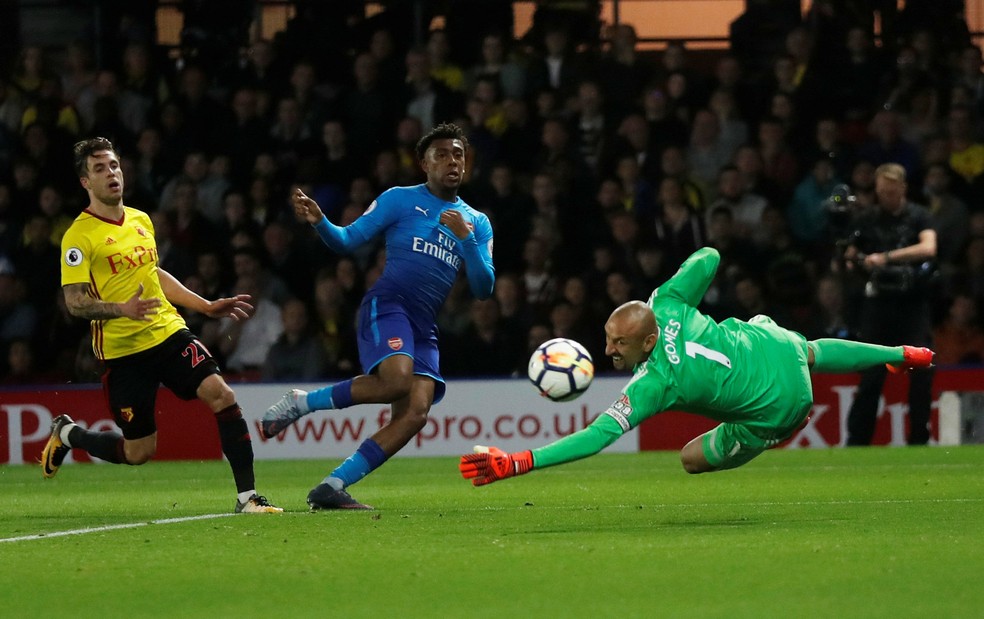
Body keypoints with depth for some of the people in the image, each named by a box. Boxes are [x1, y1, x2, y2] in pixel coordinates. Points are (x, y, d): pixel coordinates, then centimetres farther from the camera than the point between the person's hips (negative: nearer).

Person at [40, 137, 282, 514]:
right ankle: (67, 434, 31)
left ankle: (247, 495, -12)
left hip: (169, 333, 5)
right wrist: (122, 309, -30)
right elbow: (74, 302, -14)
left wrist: (207, 306, 22)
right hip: (121, 351, -5)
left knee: (221, 395, -17)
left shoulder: (141, 221, 11)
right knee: (138, 452, 2)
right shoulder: (79, 236, -10)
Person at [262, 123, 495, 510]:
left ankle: (331, 487, -11)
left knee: (415, 413, -14)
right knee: (396, 379, -33)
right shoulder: (400, 200, 8)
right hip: (387, 304, -5)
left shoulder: (477, 223, 19)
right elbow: (347, 240, 2)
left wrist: (467, 238, -5)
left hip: (424, 326, 5)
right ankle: (301, 402, -14)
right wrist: (319, 221, -19)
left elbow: (483, 289, 10)